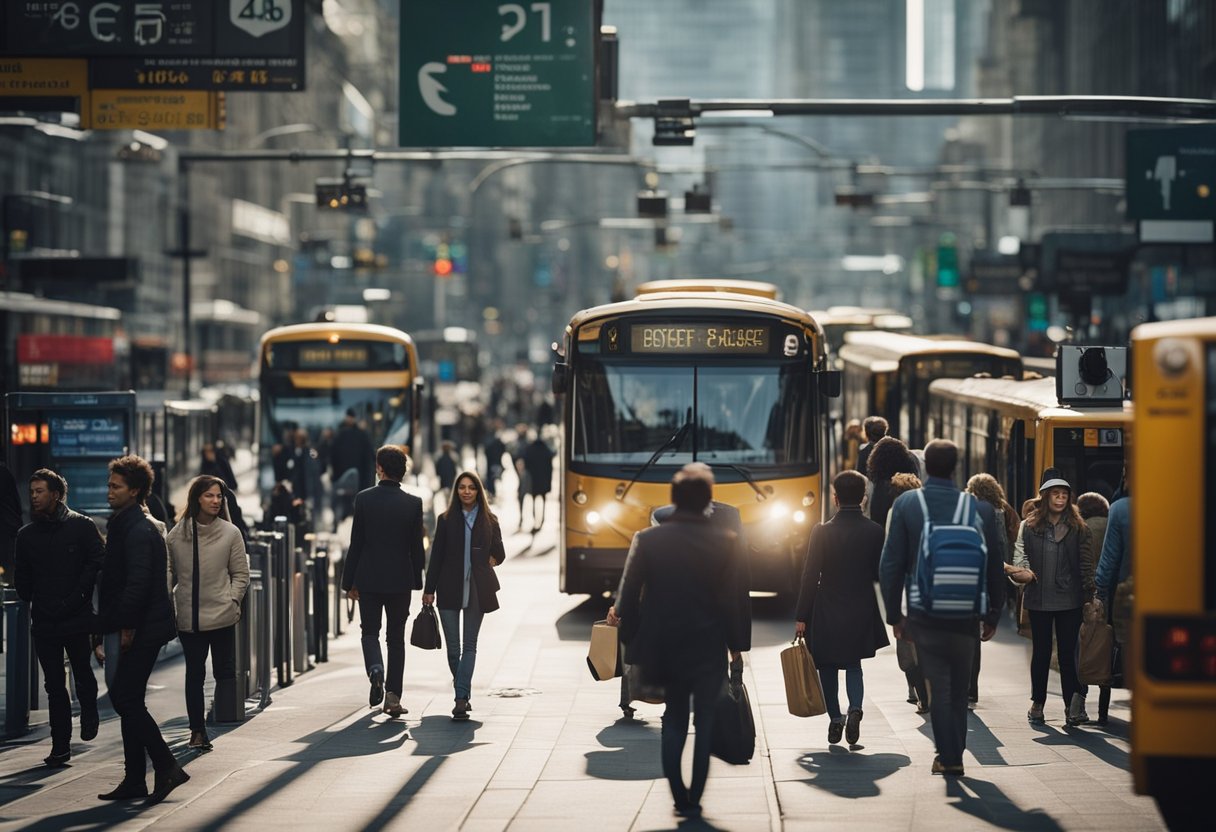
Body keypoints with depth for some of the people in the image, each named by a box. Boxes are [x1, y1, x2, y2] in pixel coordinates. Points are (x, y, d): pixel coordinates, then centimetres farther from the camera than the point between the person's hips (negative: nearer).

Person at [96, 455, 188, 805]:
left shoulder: (138, 530, -16)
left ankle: (166, 767, -7)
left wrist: (127, 625, -19)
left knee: (125, 698, -9)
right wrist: (120, 625, 15)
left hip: (143, 630, -10)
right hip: (137, 628, 10)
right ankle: (134, 780, 15)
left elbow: (137, 583, -23)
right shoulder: (125, 525, 15)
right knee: (127, 699, 11)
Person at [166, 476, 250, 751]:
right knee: (194, 674, 9)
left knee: (225, 672, 2)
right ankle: (197, 729, 16)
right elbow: (168, 573, 9)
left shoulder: (230, 533, -2)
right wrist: (168, 605, 0)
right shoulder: (176, 535, 1)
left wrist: (231, 600, -7)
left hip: (221, 615, -1)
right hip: (188, 617, 1)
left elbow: (241, 574, 4)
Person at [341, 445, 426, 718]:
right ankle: (393, 695, 5)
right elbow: (416, 547, 0)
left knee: (370, 632, 12)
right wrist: (417, 581, 10)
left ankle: (375, 670, -18)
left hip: (369, 578, -1)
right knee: (396, 638, 9)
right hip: (400, 580, 1)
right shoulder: (413, 503, -4)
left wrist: (350, 581, 3)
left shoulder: (364, 499, -6)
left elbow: (356, 543, -4)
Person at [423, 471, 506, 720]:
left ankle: (461, 699, -10)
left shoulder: (489, 521, 7)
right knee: (453, 646, 1)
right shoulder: (446, 520, 5)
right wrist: (429, 590, 0)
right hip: (450, 589, 0)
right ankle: (463, 694, 16)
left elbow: (499, 553, 19)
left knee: (469, 645, -4)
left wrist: (492, 560, -1)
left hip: (476, 589, 0)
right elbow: (436, 556, 3)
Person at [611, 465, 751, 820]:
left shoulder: (647, 540, -6)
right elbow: (739, 600, -4)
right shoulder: (728, 544, -7)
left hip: (663, 647, 1)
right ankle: (693, 800, 6)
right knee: (704, 723, 9)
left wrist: (631, 640, 9)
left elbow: (629, 595, -3)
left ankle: (679, 797, 9)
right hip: (709, 650, -1)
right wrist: (738, 645, 7)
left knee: (673, 721, 16)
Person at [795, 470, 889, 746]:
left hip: (827, 612, -2)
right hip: (862, 613, 2)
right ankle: (855, 707, -8)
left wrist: (802, 617, -3)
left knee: (828, 667, 14)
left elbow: (810, 576, -8)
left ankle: (835, 719, 9)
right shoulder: (875, 532, -4)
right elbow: (882, 575, 0)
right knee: (854, 664, 16)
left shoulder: (822, 532, -10)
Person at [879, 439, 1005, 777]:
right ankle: (954, 756, 18)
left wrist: (894, 614, 4)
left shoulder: (906, 505, -5)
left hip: (924, 617, -1)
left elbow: (890, 565, -5)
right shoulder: (980, 509, -3)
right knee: (959, 689, 15)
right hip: (965, 616, 1)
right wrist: (992, 615, 13)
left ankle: (948, 757, 3)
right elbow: (995, 566, 2)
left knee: (939, 686, 6)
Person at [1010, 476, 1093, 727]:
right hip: (1039, 599, 1)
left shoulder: (1077, 527, 4)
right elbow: (1020, 551, 4)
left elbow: (1086, 560, 3)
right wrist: (1022, 570, -16)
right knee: (1041, 652, 10)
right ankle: (1037, 703, 20)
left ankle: (1072, 706, 5)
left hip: (1069, 600, -1)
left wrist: (1088, 592, -5)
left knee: (1068, 653, 1)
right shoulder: (1029, 526, 5)